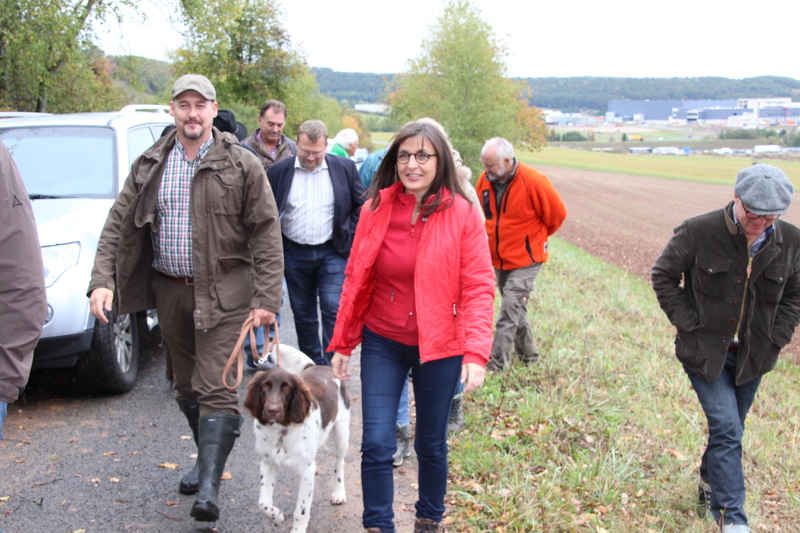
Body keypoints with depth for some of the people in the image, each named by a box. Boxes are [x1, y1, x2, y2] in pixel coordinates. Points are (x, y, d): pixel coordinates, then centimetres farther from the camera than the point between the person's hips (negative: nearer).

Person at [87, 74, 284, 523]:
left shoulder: (242, 165, -5)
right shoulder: (149, 165, 7)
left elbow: (266, 234, -7)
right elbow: (118, 225, 6)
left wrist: (267, 298, -13)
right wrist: (102, 279, -7)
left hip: (222, 293, -5)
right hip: (168, 289, 5)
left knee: (215, 387, -10)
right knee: (187, 385, 15)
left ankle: (210, 486, -9)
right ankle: (208, 458, 33)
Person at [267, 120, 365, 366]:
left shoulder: (345, 168, -1)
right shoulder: (278, 172, -1)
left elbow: (361, 206, 6)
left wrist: (349, 237, -2)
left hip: (333, 253, -2)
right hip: (294, 255, 2)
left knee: (333, 311, -6)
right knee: (303, 315, 11)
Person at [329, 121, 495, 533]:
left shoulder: (461, 213, -9)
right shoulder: (376, 208, -3)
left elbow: (478, 288, -10)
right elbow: (357, 280, 4)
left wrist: (476, 352, -20)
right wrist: (343, 343, 7)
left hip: (438, 347, -1)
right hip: (382, 344, 1)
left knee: (431, 444, 14)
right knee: (376, 444, -3)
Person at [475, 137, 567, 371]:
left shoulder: (533, 182, -18)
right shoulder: (485, 180, -3)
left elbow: (557, 214, -5)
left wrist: (534, 238, 8)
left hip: (525, 259, -6)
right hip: (498, 258, 6)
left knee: (510, 309, -13)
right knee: (516, 309, 16)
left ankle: (496, 364, -11)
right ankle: (529, 356, 31)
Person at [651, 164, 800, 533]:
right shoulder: (698, 232, -17)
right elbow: (663, 275, -5)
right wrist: (688, 322, -11)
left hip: (753, 356, 4)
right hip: (705, 351, -4)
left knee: (729, 430, 17)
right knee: (727, 430, -10)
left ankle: (710, 485, 42)